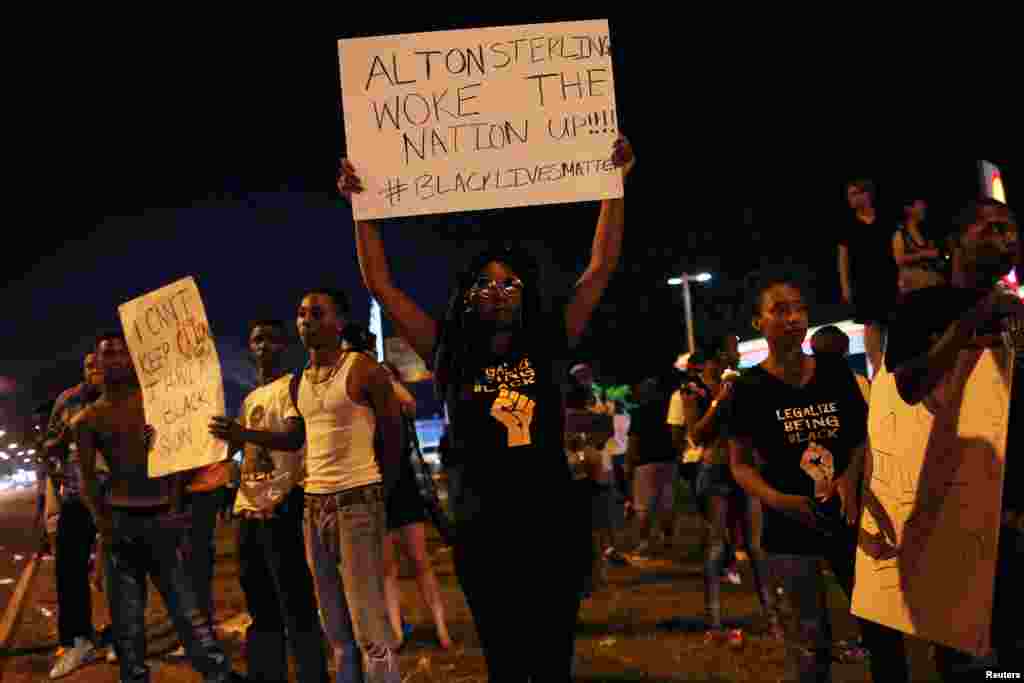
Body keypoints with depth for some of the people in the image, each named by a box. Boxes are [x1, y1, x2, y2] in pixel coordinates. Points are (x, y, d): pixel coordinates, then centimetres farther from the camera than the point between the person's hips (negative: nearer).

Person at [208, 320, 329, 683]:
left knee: (296, 606, -8)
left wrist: (245, 433, -35)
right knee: (262, 609, 13)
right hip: (249, 508, 8)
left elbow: (296, 438, -20)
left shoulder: (292, 386, -3)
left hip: (281, 507, -8)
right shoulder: (249, 400, 22)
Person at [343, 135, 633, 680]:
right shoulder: (451, 356, 3)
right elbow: (380, 286, 2)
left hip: (554, 524, 0)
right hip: (483, 531, 0)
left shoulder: (548, 346, 3)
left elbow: (601, 267, 3)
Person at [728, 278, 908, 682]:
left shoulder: (836, 372, 1)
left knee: (883, 627, 10)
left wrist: (850, 475, -12)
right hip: (789, 531, -2)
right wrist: (777, 499, -22)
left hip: (849, 520, 3)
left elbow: (863, 435, 8)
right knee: (810, 646, 10)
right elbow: (739, 464, -5)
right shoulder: (750, 388, -7)